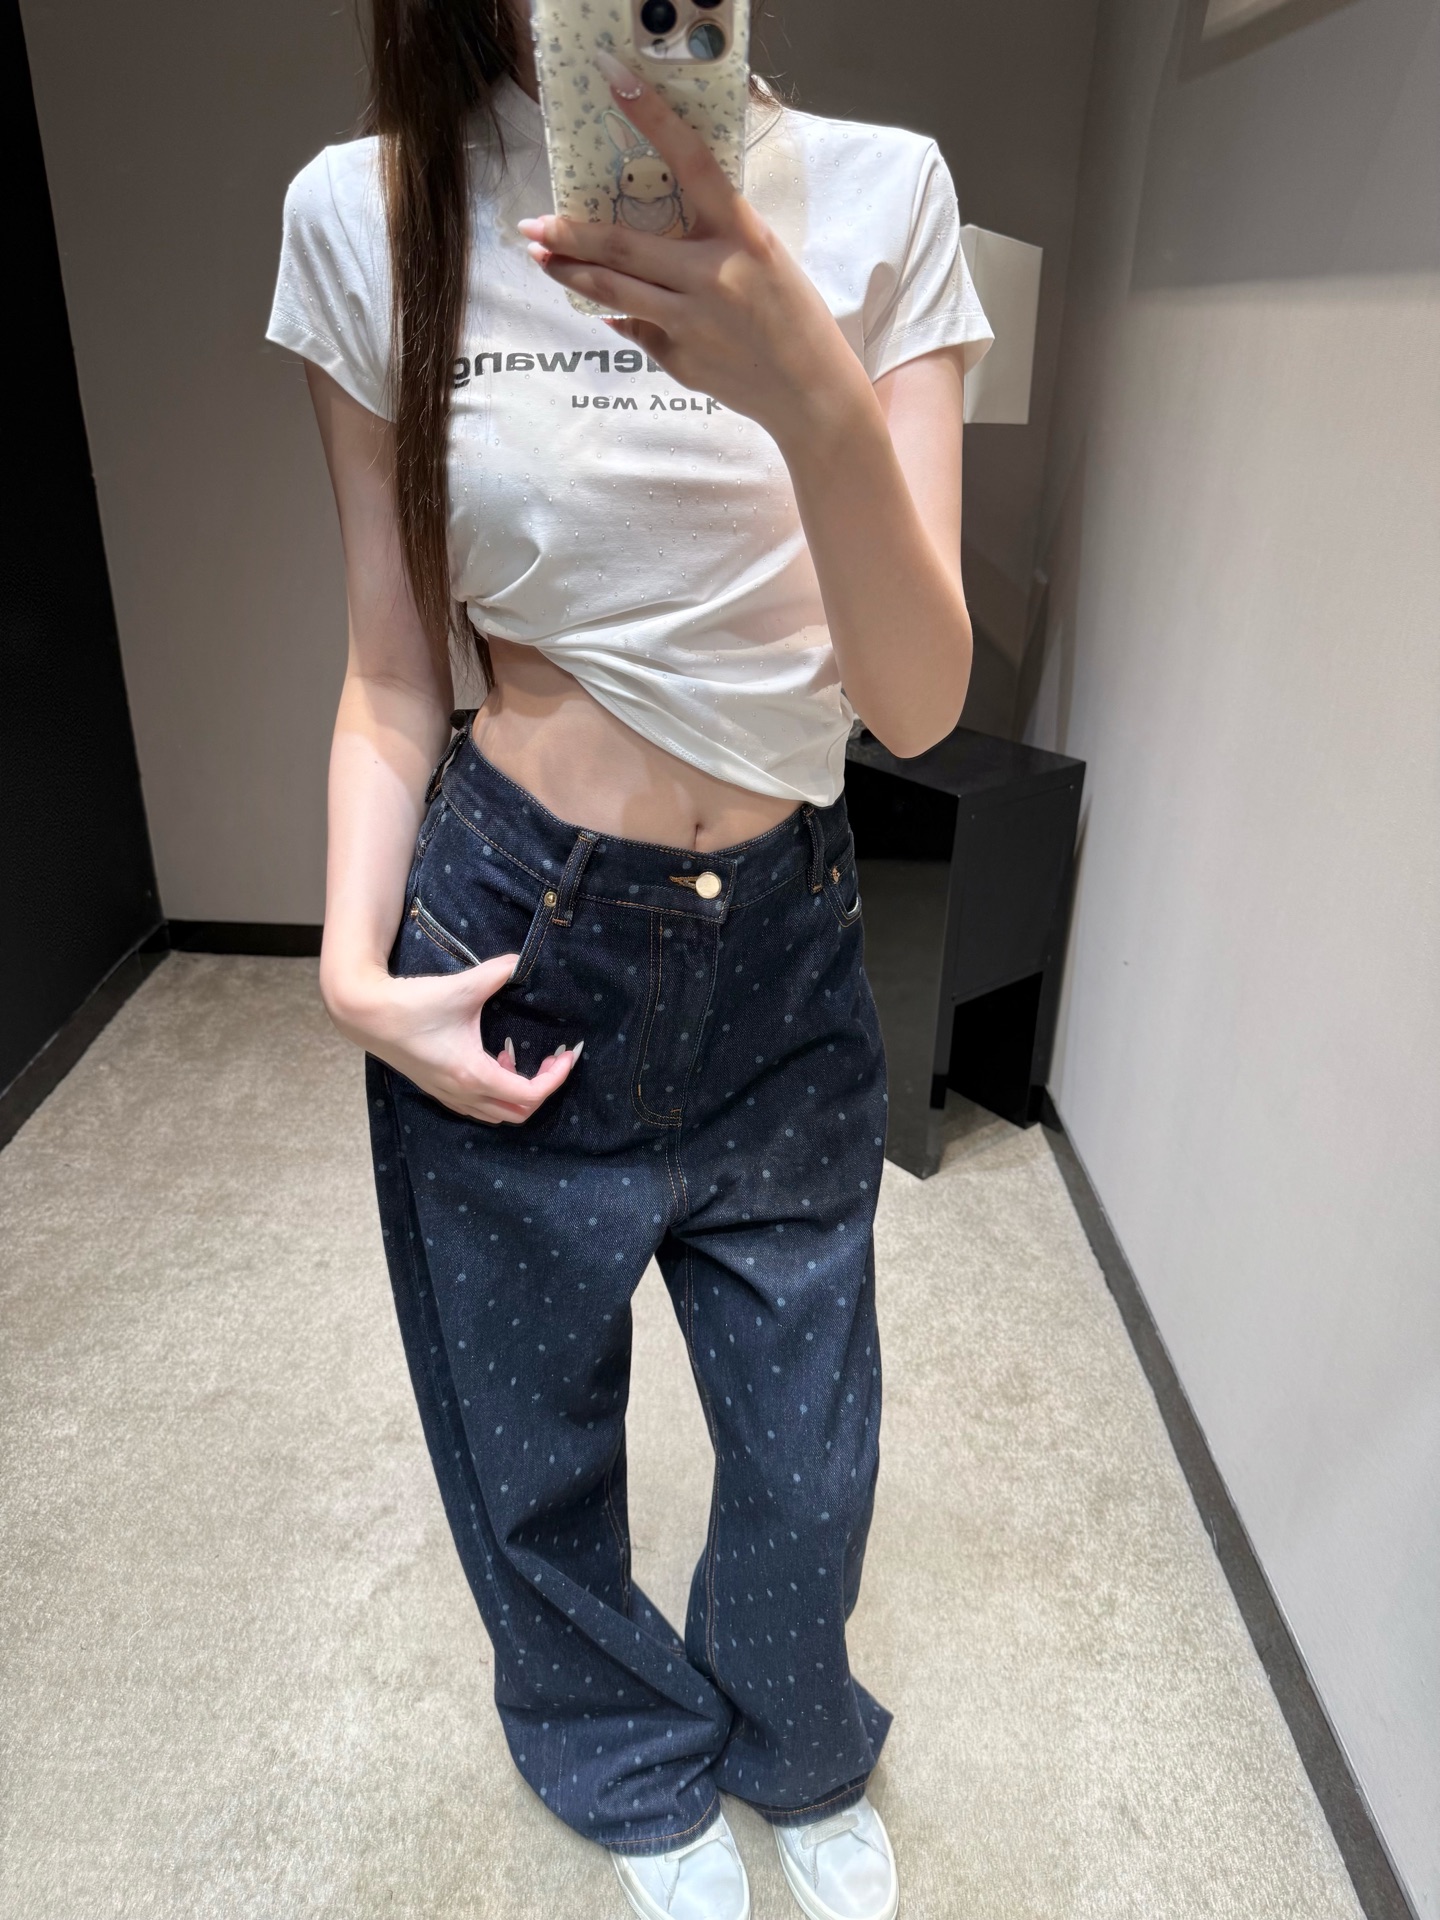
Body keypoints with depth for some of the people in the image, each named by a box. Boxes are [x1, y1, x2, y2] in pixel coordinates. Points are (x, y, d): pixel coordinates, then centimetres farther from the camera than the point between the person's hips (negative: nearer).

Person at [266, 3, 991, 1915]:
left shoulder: (876, 195, -6)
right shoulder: (372, 214, -4)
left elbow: (919, 699, -15)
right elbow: (394, 680, 1)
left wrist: (813, 394, -31)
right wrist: (356, 965, -11)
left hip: (782, 955, 1)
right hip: (505, 945, 0)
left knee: (813, 1454, 17)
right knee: (535, 1450, 18)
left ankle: (798, 1755, 55)